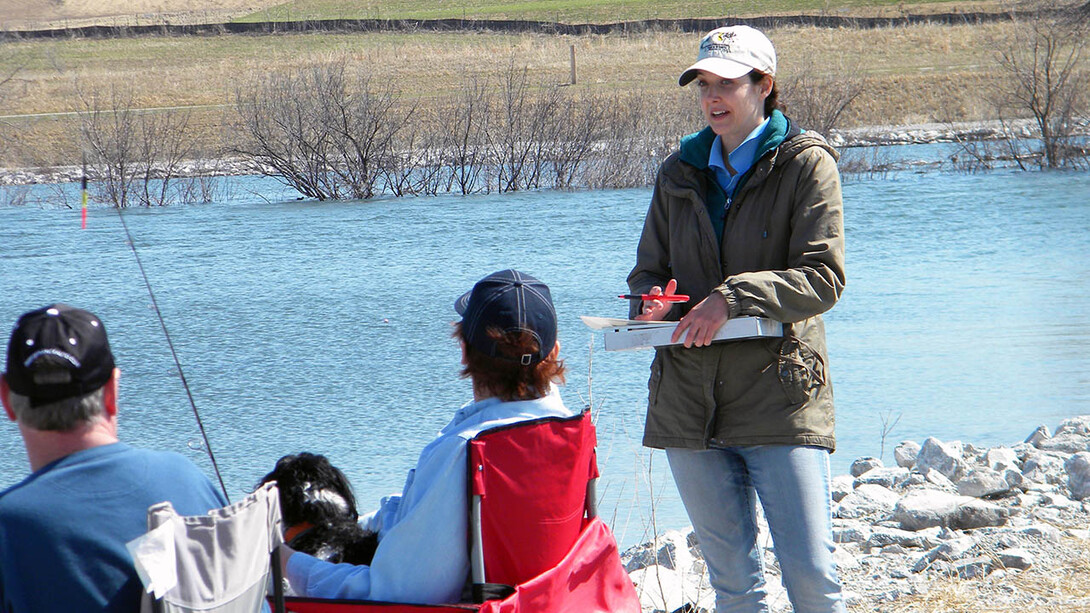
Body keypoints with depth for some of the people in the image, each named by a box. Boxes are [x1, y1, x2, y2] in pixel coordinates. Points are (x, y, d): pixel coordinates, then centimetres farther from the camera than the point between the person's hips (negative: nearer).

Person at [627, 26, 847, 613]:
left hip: (780, 397, -5)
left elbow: (823, 278, -11)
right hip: (690, 401, 5)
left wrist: (732, 299, -23)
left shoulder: (806, 163, -2)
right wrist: (652, 304, -5)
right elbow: (648, 272, 19)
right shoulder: (680, 173, 13)